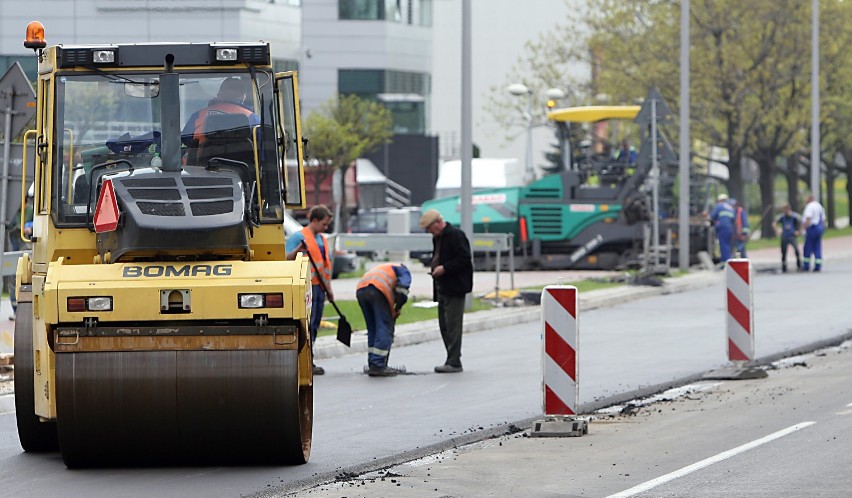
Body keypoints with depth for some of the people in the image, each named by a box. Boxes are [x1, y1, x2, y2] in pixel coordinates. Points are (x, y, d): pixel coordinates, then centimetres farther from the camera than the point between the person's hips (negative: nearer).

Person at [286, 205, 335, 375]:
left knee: (314, 325, 9)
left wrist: (329, 288, 23)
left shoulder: (322, 240, 20)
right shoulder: (298, 237, -5)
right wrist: (297, 250, -29)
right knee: (307, 324, -10)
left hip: (319, 287, 8)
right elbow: (286, 259, -11)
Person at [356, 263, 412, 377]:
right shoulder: (404, 271, 24)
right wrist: (397, 309, 10)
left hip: (360, 290, 7)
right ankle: (378, 366, -8)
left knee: (373, 329, 16)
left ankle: (372, 365, 17)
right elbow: (402, 287, 0)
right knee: (385, 329, -2)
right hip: (378, 290, -7)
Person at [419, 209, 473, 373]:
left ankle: (454, 362, -9)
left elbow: (464, 259, -17)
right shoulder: (437, 238, 18)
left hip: (455, 288, -10)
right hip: (442, 288, 10)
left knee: (453, 325, -10)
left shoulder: (456, 235, -12)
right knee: (444, 325, 11)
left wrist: (444, 268, -19)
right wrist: (435, 268, 11)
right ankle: (453, 360, 16)